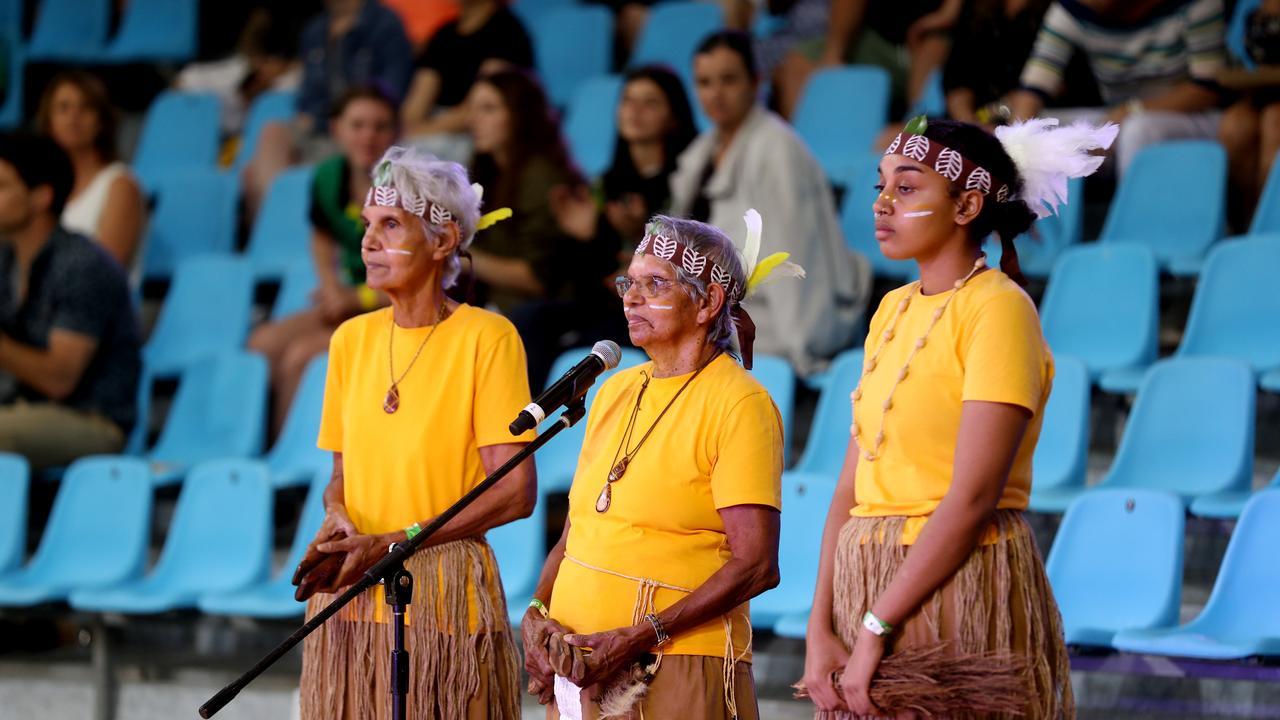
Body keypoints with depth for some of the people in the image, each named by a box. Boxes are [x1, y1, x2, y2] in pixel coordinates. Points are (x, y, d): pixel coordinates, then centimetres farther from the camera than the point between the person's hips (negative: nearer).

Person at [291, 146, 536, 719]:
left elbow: (517, 492, -11)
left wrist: (391, 544, -15)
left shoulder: (486, 338, -7)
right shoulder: (352, 339, 10)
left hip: (447, 592, -5)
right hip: (351, 597, 5)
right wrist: (336, 518, -6)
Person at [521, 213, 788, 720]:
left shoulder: (739, 404, -8)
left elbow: (756, 566, -15)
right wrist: (536, 614, 0)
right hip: (579, 668, 6)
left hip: (679, 674, -6)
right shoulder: (614, 391, 13)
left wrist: (638, 638, -19)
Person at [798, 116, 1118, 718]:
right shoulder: (894, 310, 12)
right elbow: (852, 487, 8)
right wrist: (820, 628, -3)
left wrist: (876, 630, -18)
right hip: (875, 588, 7)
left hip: (963, 590, -7)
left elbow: (973, 497, -18)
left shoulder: (998, 308, -10)